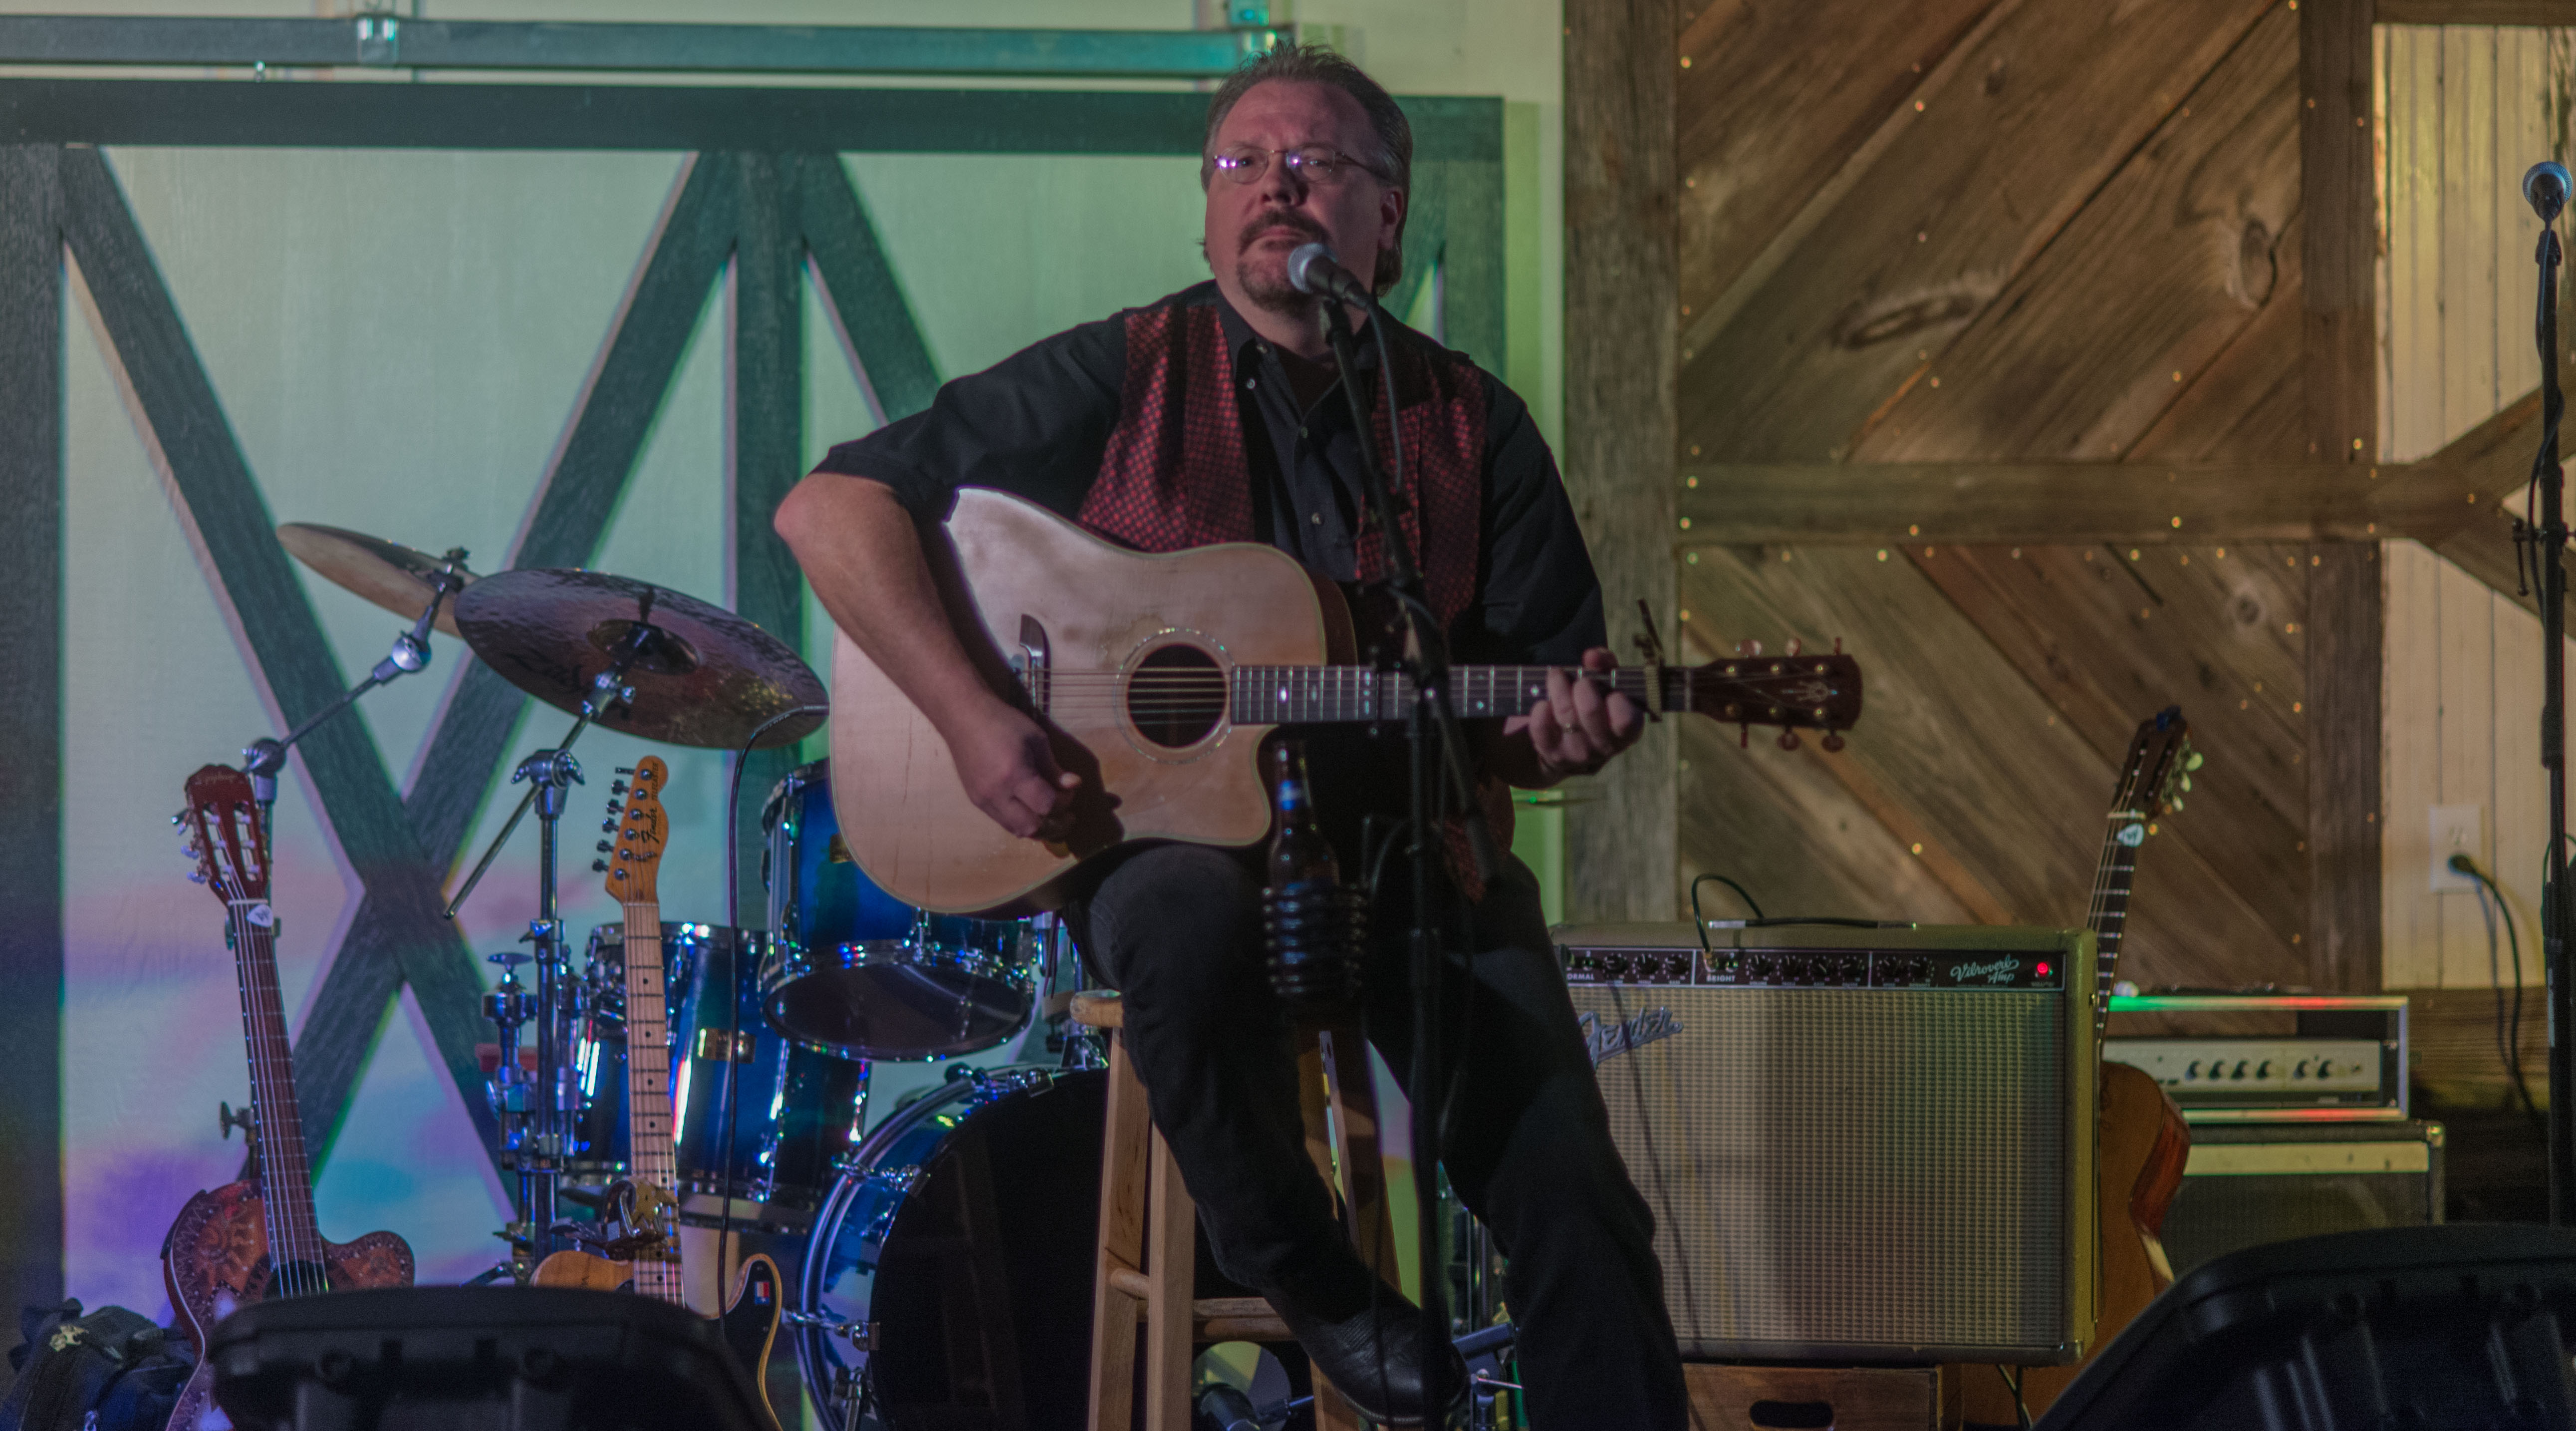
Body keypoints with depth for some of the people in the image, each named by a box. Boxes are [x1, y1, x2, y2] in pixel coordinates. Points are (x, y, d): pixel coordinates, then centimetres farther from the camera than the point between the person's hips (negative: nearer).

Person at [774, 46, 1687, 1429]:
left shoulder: (1472, 429, 8)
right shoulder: (1119, 380, 0)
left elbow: (1530, 711, 10)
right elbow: (830, 507, -5)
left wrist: (1562, 736, -16)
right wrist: (971, 715, -17)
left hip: (1405, 849, 2)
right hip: (1158, 834, -2)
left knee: (1573, 1195, -18)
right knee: (1192, 921, -38)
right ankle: (1303, 1277, -14)